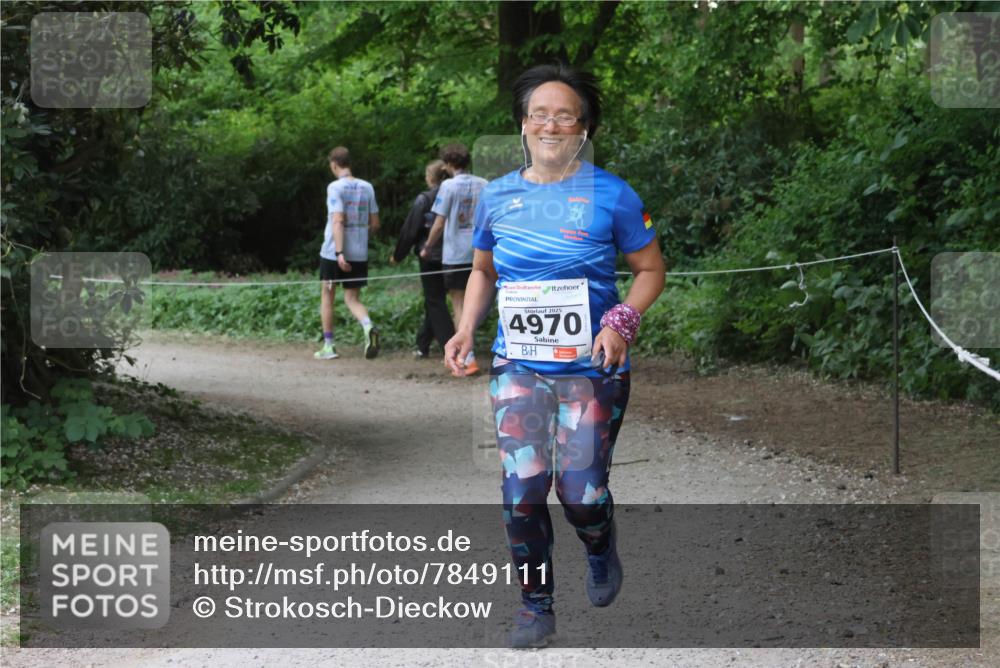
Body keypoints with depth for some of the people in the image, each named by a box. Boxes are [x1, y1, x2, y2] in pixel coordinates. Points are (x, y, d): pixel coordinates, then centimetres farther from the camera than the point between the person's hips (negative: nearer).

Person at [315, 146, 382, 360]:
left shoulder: (335, 188, -11)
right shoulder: (367, 187, 5)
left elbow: (337, 221, -20)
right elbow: (374, 224, 8)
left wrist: (339, 252, -24)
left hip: (332, 252, -4)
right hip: (359, 254, 4)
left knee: (327, 295, 13)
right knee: (352, 298, 9)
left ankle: (328, 346, 15)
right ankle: (368, 327, -22)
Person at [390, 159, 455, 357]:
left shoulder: (423, 200, -10)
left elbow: (410, 230, -7)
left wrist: (397, 255, 4)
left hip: (430, 257, -5)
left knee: (435, 303, -1)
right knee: (434, 300, 16)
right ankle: (423, 344, 24)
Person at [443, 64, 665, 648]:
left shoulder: (611, 196, -5)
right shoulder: (498, 197, 5)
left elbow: (651, 269, 2)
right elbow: (483, 272, 19)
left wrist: (622, 320, -16)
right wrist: (467, 330, 2)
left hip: (591, 367, -2)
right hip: (518, 365, 3)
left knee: (581, 491, -4)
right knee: (522, 487, -7)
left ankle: (601, 548, 33)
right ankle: (536, 607, 9)